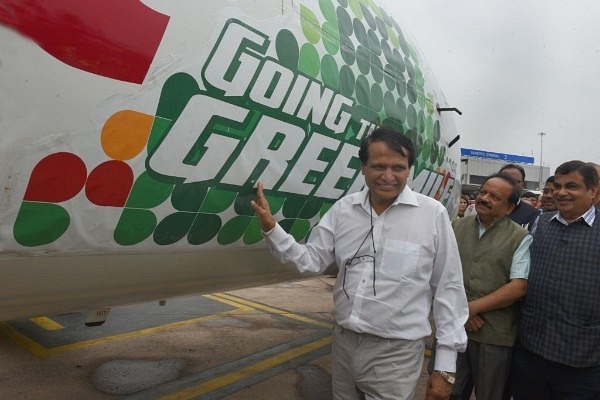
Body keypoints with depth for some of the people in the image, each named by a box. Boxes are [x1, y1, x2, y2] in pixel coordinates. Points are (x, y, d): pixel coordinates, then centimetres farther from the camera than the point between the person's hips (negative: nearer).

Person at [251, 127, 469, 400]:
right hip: (343, 343, 4)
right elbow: (311, 261, 2)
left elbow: (448, 289, -7)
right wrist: (271, 229, -13)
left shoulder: (432, 214, -11)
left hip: (395, 352, -4)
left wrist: (446, 366, -5)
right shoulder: (343, 209, 0)